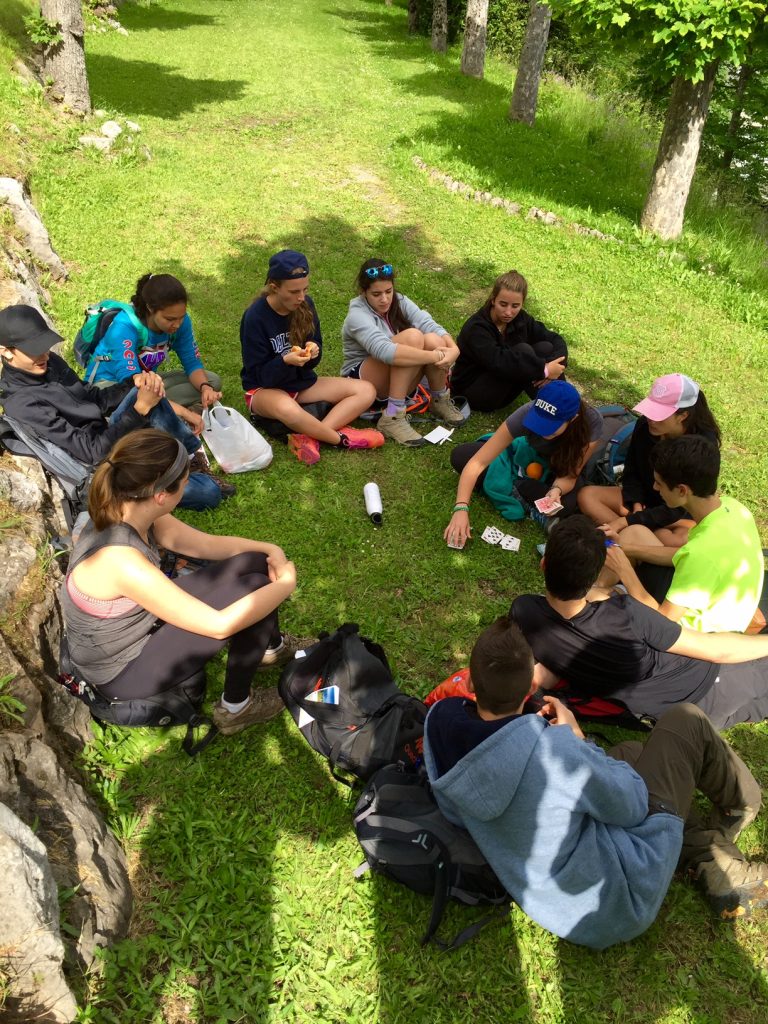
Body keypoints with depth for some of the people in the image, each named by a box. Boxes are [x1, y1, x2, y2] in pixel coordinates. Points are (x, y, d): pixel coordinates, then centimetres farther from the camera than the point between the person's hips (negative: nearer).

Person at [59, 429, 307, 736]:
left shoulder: (130, 512, -12)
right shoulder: (120, 560, -38)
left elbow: (207, 544, 4)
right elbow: (218, 624, -33)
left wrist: (270, 549, -9)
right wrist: (286, 583, -21)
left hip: (144, 623, 8)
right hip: (122, 670, -8)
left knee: (255, 563, 2)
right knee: (255, 590, -19)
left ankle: (272, 646, 32)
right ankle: (236, 708, 3)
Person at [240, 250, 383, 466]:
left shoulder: (305, 305, -4)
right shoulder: (254, 317, -18)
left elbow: (316, 344, 5)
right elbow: (260, 374, -14)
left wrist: (314, 351, -20)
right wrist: (286, 361, -34)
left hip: (301, 383, 6)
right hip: (265, 388, -6)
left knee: (365, 391, -12)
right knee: (288, 409, -43)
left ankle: (309, 438, -28)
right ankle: (342, 438, -19)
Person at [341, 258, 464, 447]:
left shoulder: (399, 302, 1)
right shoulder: (357, 315, -18)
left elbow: (428, 323, -16)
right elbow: (383, 351, -36)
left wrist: (453, 348, -36)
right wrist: (434, 356, -39)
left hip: (399, 380, 6)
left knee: (434, 340, -24)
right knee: (412, 336, -30)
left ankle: (440, 401, -1)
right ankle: (392, 418, -30)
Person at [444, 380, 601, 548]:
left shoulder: (591, 422, -35)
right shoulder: (527, 414, -36)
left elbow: (569, 475, -25)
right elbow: (478, 462, -35)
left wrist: (556, 490, -48)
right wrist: (461, 508, -45)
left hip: (559, 471, 0)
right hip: (529, 458, 1)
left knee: (567, 503, -36)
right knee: (459, 456, -19)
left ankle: (512, 488, -11)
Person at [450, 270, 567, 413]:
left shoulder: (520, 319, -2)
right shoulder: (476, 328, -24)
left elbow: (556, 339, -2)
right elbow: (498, 361, -39)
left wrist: (554, 367, -24)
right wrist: (543, 370, -38)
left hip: (501, 388, 7)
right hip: (471, 393, -7)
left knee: (545, 348, -12)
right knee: (523, 350, -26)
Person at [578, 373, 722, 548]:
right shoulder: (644, 425, -14)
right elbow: (631, 472, 2)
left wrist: (627, 521, -33)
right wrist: (636, 504, -17)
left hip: (684, 514, -5)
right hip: (644, 499, 5)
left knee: (682, 540, -40)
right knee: (587, 495, -16)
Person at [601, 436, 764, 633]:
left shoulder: (703, 552, -39)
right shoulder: (731, 506, -15)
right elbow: (685, 555, 1)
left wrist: (624, 571, -22)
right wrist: (625, 548, -2)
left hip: (698, 632, -8)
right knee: (634, 532, 11)